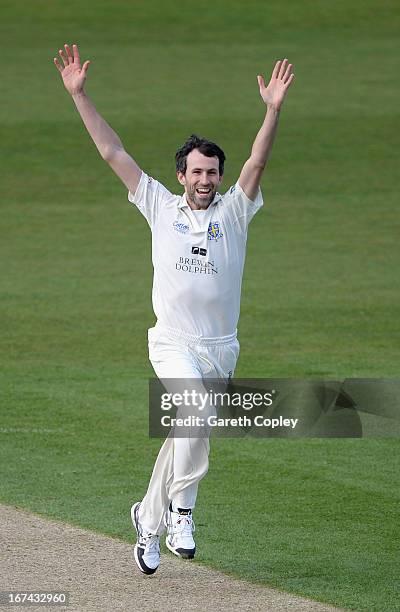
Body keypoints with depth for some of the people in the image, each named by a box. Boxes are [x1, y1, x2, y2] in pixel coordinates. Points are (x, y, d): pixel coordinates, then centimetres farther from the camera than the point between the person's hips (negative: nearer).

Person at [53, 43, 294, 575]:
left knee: (184, 436, 8)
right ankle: (182, 510, -19)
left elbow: (257, 162, -11)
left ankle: (150, 520, 27)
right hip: (174, 345, -2)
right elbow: (112, 151, 2)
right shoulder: (161, 207, 4)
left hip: (221, 349, 2)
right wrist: (78, 95, -2)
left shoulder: (234, 211, 4)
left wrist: (273, 110, -28)